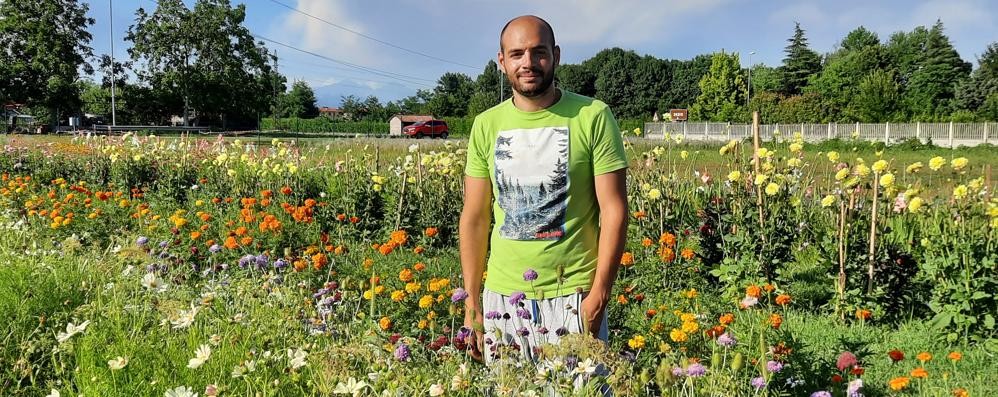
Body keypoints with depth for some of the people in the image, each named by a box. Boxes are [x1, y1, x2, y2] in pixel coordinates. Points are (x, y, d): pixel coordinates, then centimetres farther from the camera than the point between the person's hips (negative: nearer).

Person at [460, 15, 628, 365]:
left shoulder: (593, 117, -6)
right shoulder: (486, 125, 4)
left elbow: (614, 211, -7)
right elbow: (474, 218, 7)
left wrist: (599, 295, -12)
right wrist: (472, 303, 4)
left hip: (572, 295, -3)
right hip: (501, 296, 3)